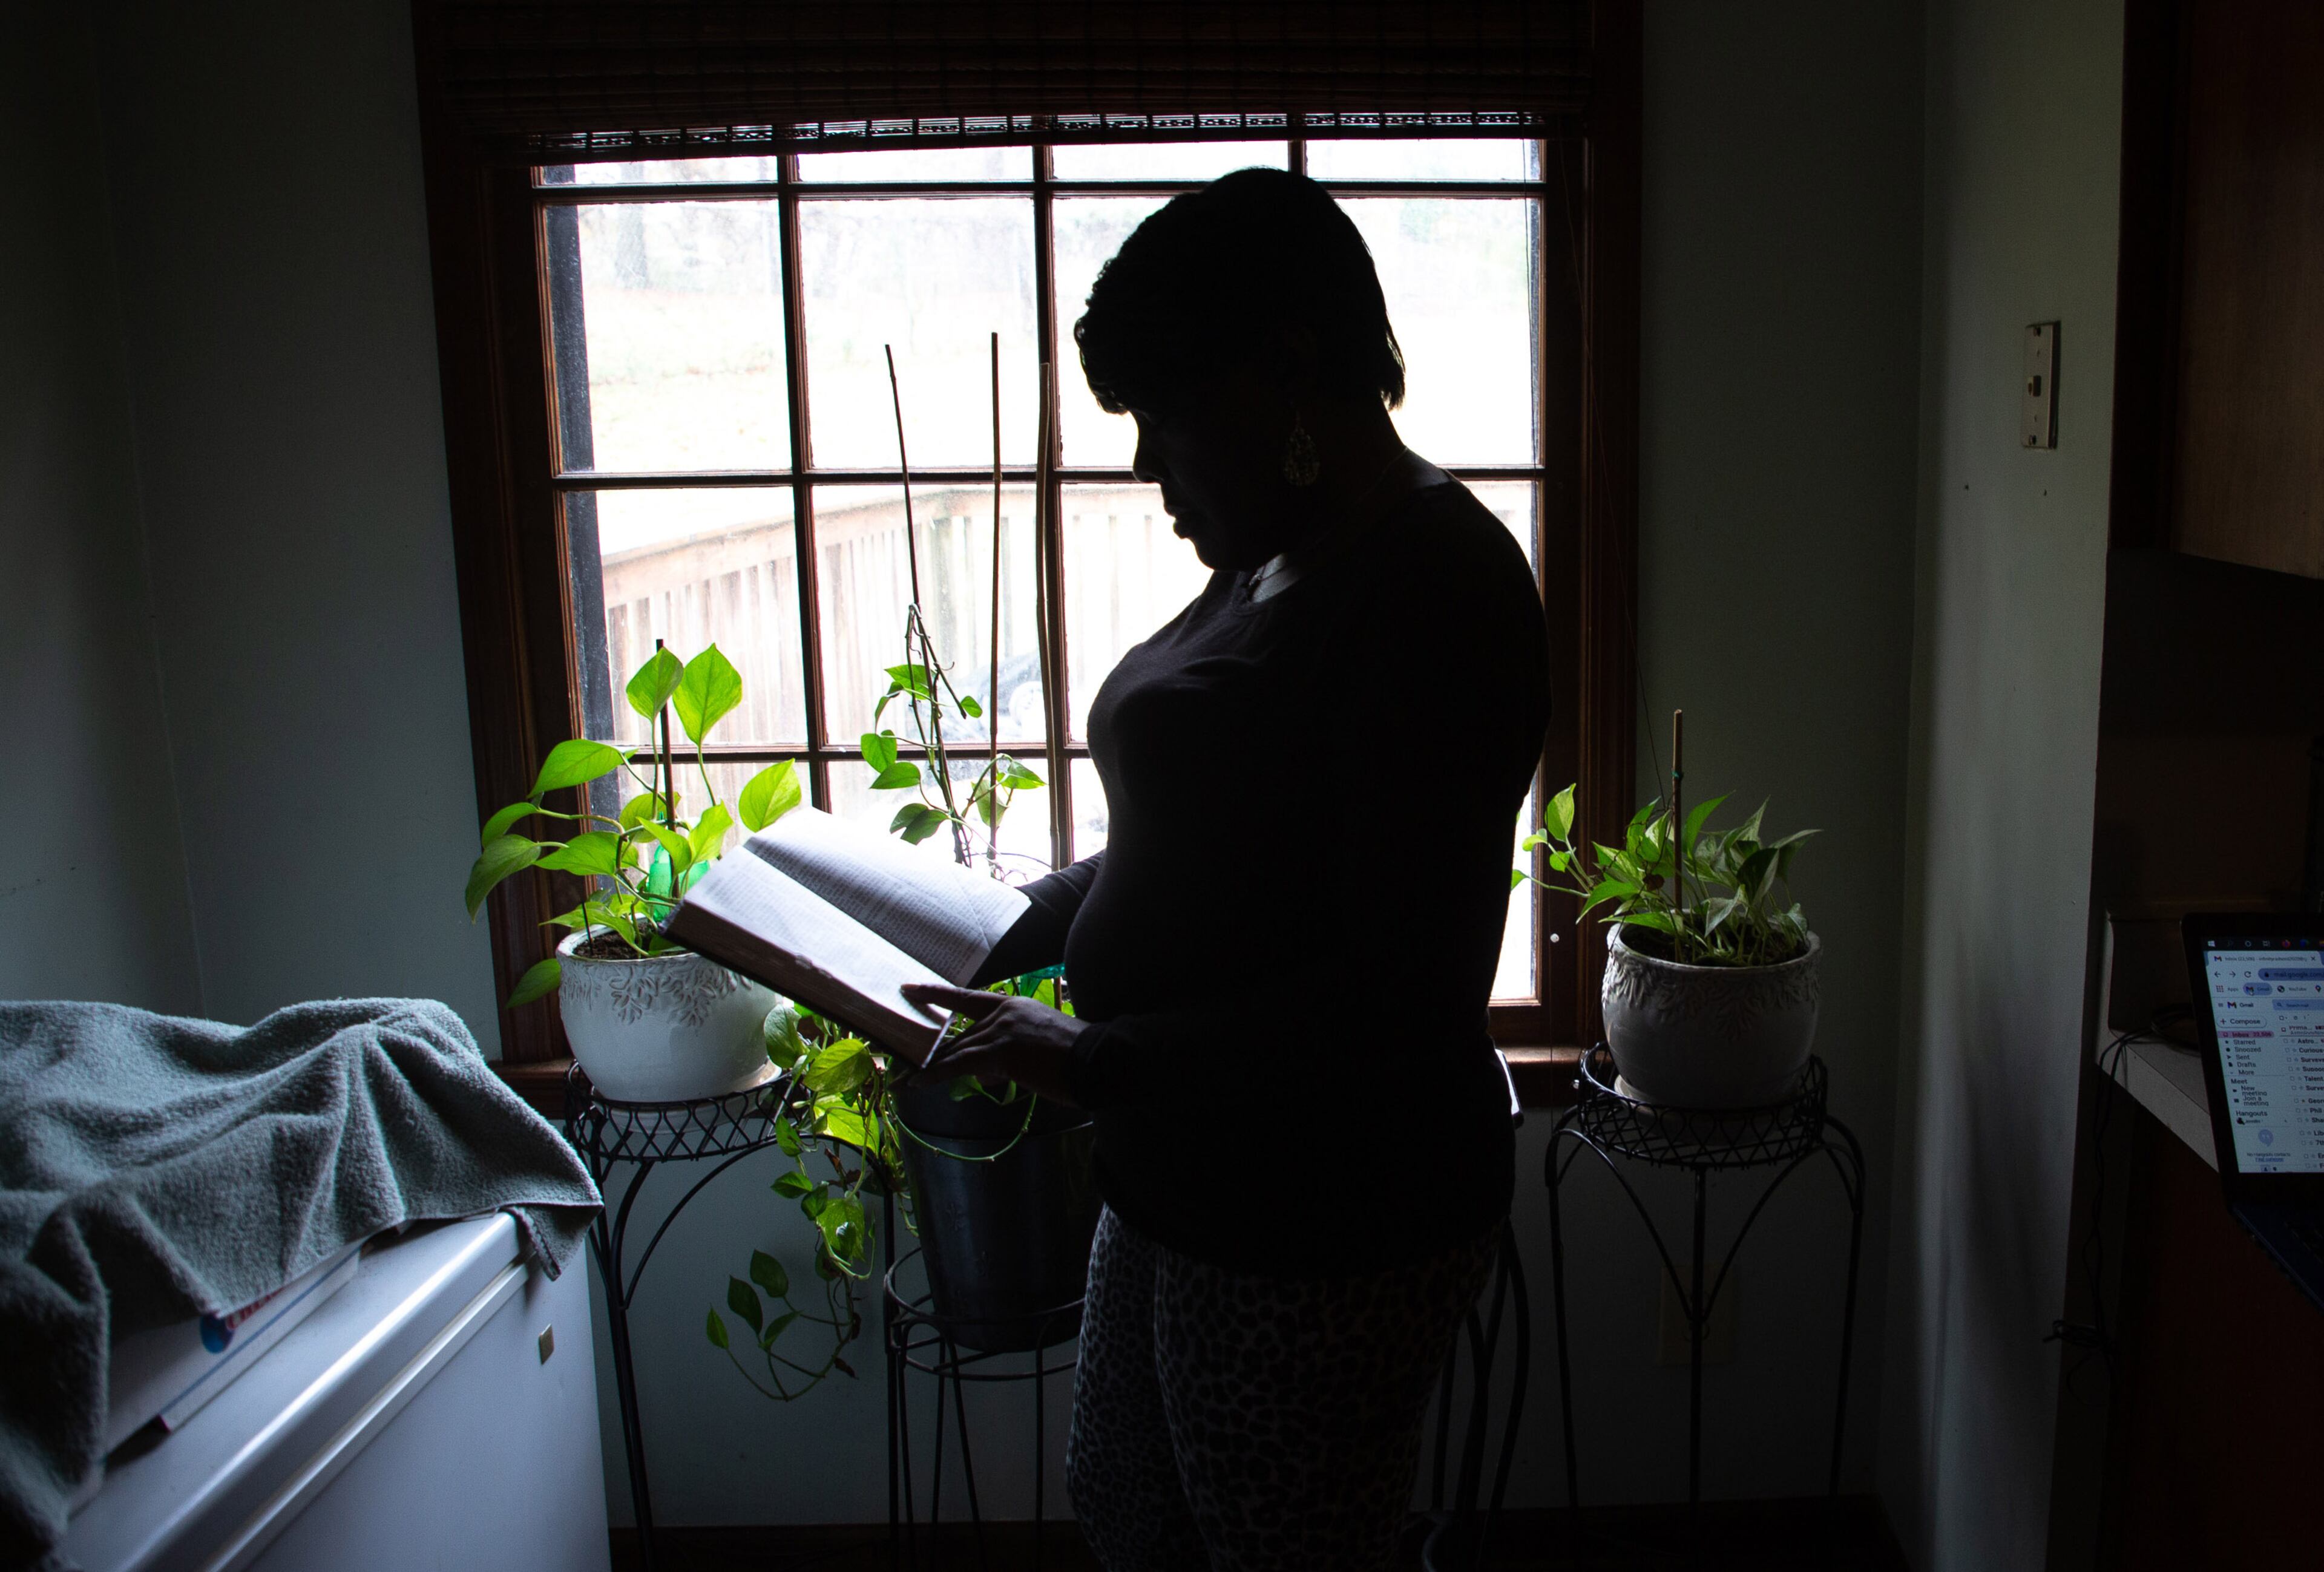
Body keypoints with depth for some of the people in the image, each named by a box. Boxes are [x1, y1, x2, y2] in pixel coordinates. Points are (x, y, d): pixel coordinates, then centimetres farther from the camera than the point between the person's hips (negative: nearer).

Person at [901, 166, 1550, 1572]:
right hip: (1188, 1187, 10)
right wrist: (1027, 924, 8)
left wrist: (1090, 1063, -23)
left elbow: (1403, 993, -28)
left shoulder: (1434, 593, -23)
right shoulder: (1272, 564, 7)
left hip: (1330, 1232, -10)